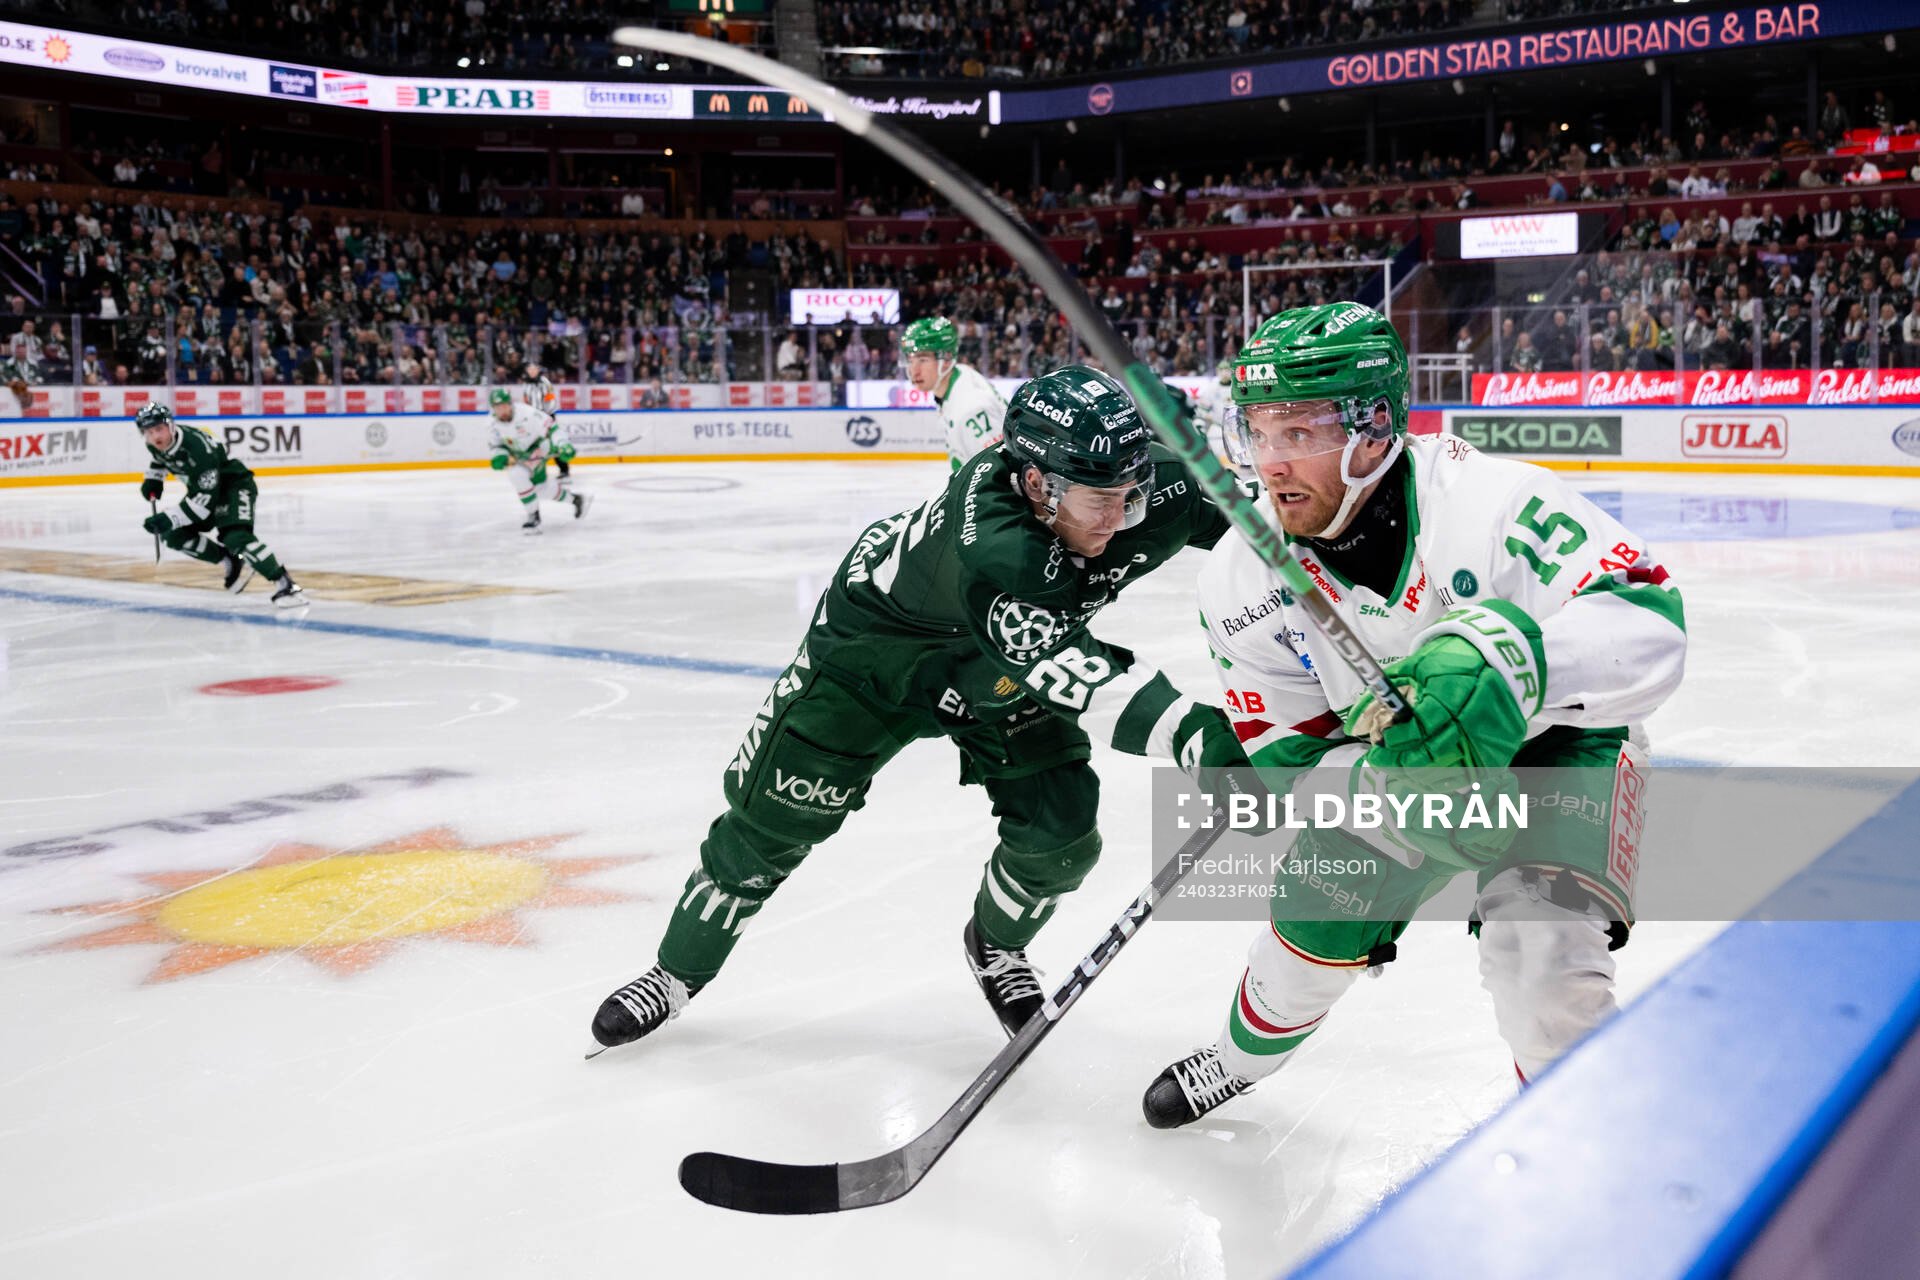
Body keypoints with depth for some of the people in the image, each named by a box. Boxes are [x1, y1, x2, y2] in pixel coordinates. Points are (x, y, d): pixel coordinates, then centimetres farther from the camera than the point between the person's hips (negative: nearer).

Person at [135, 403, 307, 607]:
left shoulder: (197, 447, -34)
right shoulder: (155, 443, -8)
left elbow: (206, 498, -33)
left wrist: (170, 519, -34)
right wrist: (152, 479, 8)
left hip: (235, 485, -9)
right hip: (203, 488, 9)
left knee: (235, 537, -31)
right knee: (175, 536, 1)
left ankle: (285, 584, -33)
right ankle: (232, 564, 11)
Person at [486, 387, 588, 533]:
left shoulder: (525, 413, -30)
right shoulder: (493, 423, -12)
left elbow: (549, 427, -27)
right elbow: (494, 445, 0)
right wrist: (499, 456, -21)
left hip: (537, 448, -7)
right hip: (518, 455, 7)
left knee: (518, 474, -30)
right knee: (542, 489, 13)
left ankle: (534, 516, -17)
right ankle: (575, 499, 39)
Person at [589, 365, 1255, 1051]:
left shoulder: (1140, 485, -29)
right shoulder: (989, 542, -47)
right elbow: (1073, 675, -55)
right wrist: (1195, 735, -67)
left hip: (1010, 664, 5)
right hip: (877, 648, -5)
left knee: (1060, 831, -8)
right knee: (772, 817, 3)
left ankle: (995, 945, 26)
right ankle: (679, 970, 27)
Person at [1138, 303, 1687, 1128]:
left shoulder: (1492, 504, -34)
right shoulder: (1243, 579, -18)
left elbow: (1651, 624, -37)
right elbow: (1287, 754, -12)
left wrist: (1509, 654, -56)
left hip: (1555, 742, -4)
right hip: (1389, 753, 4)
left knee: (1537, 949, -23)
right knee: (1319, 919, 1)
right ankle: (1243, 1054, 35)